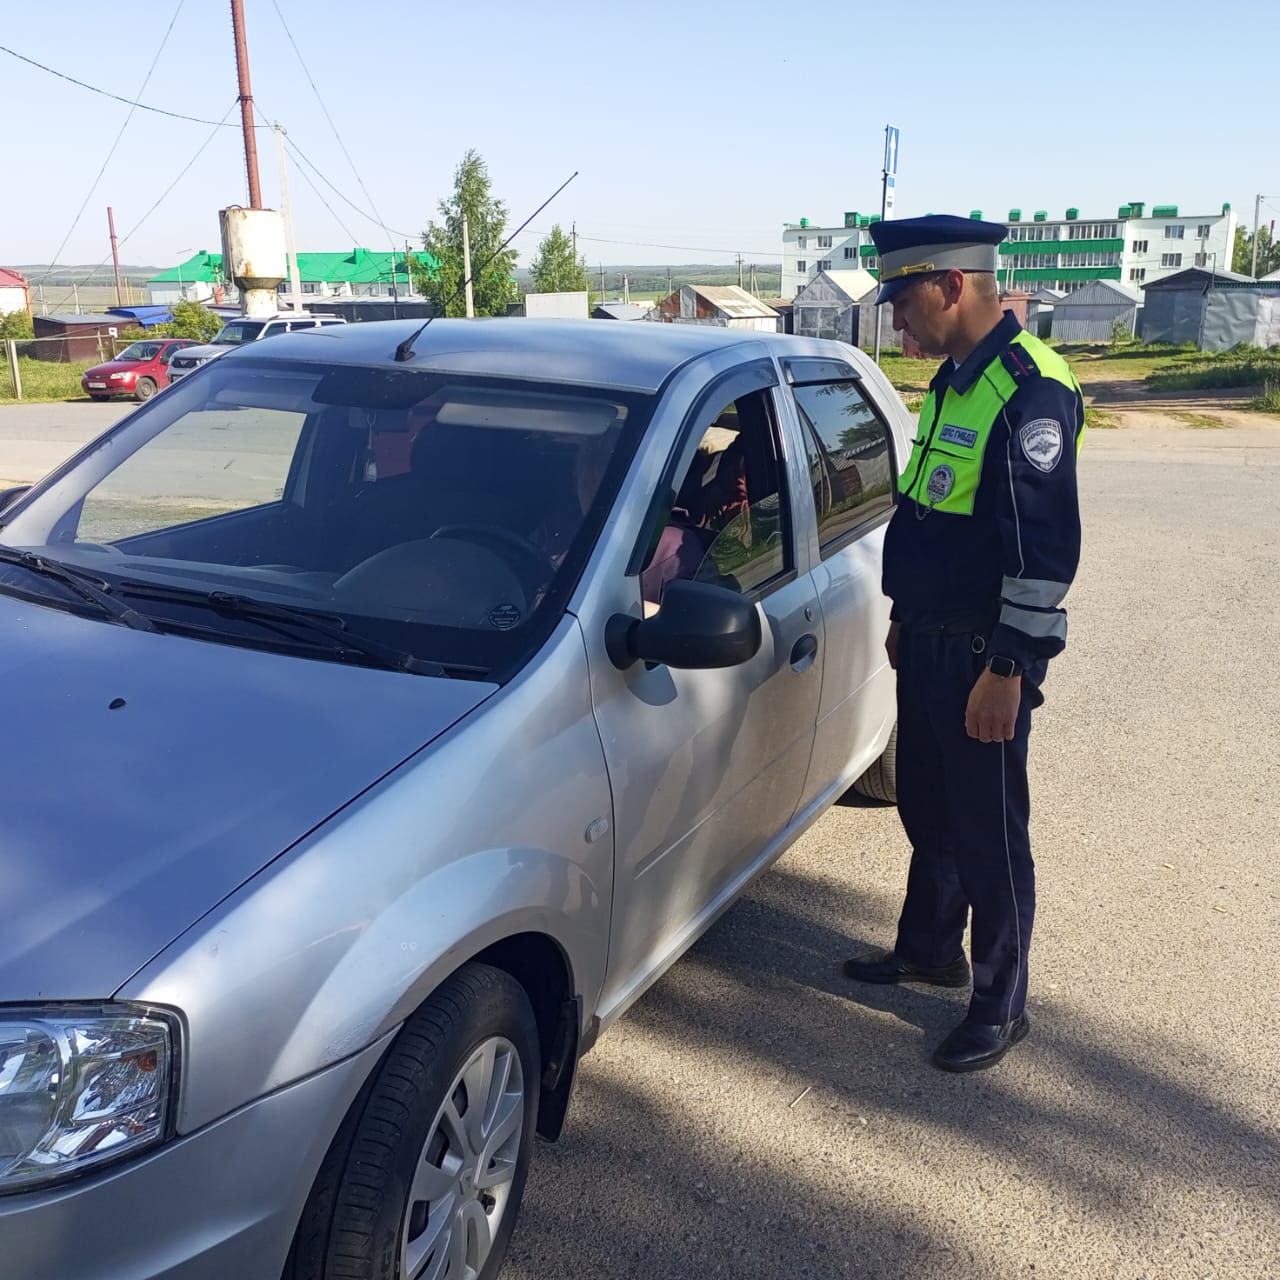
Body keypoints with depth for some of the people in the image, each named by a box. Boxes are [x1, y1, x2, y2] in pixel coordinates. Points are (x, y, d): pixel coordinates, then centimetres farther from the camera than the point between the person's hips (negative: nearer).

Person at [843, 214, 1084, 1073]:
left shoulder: (1031, 389, -20)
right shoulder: (955, 379, 10)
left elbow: (1045, 549, -23)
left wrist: (1008, 669, -22)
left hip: (983, 656, -9)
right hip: (931, 643, 9)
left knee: (988, 835, 5)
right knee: (927, 811, 21)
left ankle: (1001, 1007, 22)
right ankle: (930, 949, 41)